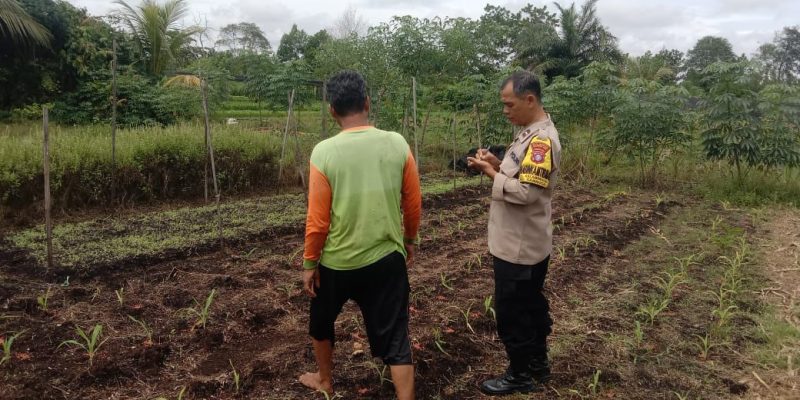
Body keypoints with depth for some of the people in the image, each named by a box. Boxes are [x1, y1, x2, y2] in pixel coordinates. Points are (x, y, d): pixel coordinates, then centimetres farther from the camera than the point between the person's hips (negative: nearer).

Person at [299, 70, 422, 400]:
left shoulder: (324, 152, -14)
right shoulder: (397, 144, -7)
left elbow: (318, 220, -11)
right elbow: (413, 204, 1)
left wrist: (309, 263, 2)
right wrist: (409, 240, 17)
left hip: (337, 262, -1)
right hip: (387, 258, 1)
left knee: (321, 322, 27)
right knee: (395, 339, 9)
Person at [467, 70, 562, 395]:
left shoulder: (542, 139, -22)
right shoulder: (531, 133, 10)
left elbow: (526, 192, -28)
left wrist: (490, 173, -18)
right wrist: (498, 165, 1)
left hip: (519, 246, -10)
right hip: (526, 243, 10)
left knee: (511, 312, 3)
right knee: (531, 306, 20)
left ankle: (520, 376, 20)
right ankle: (538, 365, 35)